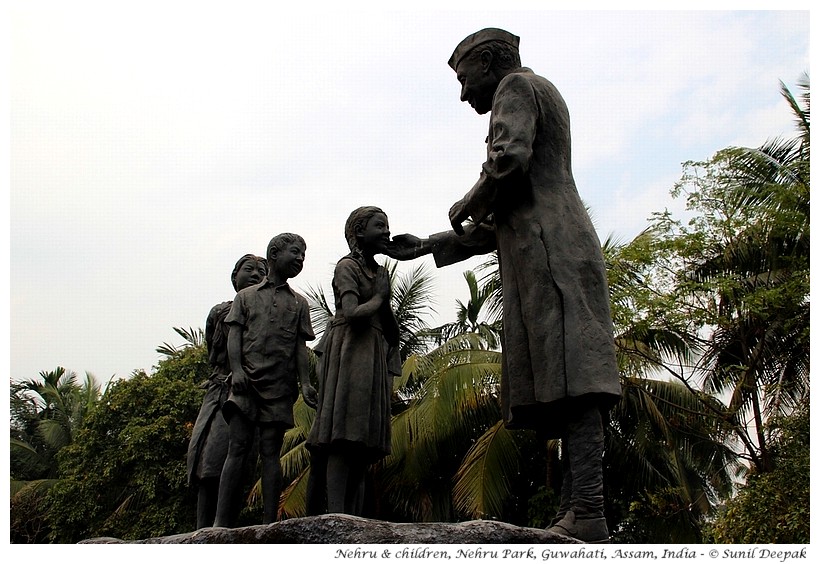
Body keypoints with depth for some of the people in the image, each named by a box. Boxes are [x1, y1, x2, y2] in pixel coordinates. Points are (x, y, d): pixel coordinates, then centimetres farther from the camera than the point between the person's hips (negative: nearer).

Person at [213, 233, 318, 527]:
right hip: (246, 383, -1)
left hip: (279, 386, 1)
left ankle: (269, 523, -3)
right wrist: (237, 370, -10)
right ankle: (221, 522, -11)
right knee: (237, 448, -8)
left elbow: (300, 346, 12)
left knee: (270, 452, -1)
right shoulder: (246, 296, 16)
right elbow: (234, 335, 7)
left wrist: (304, 382, -3)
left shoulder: (299, 302, 20)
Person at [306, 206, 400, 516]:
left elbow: (391, 329, 24)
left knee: (363, 446, 0)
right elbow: (352, 313, -17)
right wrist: (379, 298, -2)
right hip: (349, 351, -8)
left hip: (374, 357, 8)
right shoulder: (347, 266, -1)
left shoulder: (380, 271, 22)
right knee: (343, 442, -17)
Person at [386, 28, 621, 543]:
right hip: (541, 252, 10)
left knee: (568, 377, -19)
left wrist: (466, 204, 1)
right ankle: (574, 511, -6)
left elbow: (508, 158, -17)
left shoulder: (517, 86, 7)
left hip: (549, 250, -10)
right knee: (566, 384, -1)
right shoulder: (543, 103, 35)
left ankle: (588, 514, -26)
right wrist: (430, 246, 33)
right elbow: (501, 224, 34)